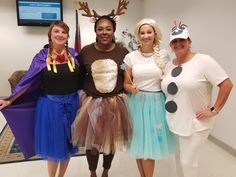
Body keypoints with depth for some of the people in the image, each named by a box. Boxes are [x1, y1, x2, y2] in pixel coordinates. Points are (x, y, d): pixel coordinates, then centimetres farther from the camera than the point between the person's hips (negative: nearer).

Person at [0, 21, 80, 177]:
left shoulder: (74, 54, 0)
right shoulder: (42, 56, -4)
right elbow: (29, 81, -3)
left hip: (71, 104, 2)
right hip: (50, 106, -2)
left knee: (67, 144, 15)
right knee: (53, 144, 10)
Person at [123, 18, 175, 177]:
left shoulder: (163, 54, -1)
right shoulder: (131, 56, 0)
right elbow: (126, 83, 4)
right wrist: (132, 89, -14)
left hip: (156, 102, -1)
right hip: (137, 102, 1)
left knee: (151, 143, 6)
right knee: (139, 142, 11)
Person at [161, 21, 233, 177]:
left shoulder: (203, 61, -15)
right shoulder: (170, 65, 6)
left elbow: (227, 85, -16)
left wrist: (214, 110, -16)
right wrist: (168, 106, 8)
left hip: (195, 123, -6)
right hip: (174, 121, 7)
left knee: (187, 162, 4)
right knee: (180, 158, 21)